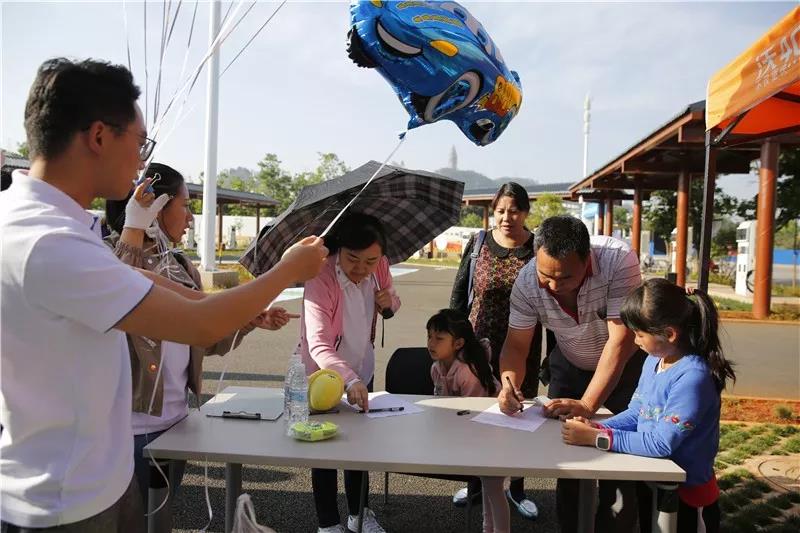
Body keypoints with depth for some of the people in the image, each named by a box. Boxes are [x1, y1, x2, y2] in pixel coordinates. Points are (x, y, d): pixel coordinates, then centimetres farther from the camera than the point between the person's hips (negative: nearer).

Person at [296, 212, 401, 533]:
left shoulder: (380, 267, -13)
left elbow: (391, 302, 8)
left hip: (362, 372, 6)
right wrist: (349, 380, -55)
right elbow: (318, 344, -40)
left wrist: (389, 301, -16)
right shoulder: (321, 279, -31)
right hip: (325, 377, -6)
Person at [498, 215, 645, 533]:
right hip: (570, 365, 3)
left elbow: (620, 342, -33)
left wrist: (587, 405, -36)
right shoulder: (527, 281, -25)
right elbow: (516, 344, -16)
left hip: (625, 365, -2)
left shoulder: (618, 261, -34)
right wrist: (510, 385, -36)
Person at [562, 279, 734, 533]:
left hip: (685, 495, -7)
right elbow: (635, 413, 4)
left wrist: (598, 438, -28)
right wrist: (597, 427, -13)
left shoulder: (692, 378, -28)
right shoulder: (654, 361, -3)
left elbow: (661, 444, -29)